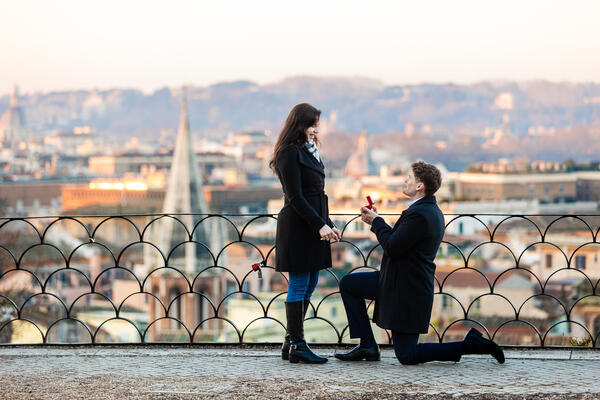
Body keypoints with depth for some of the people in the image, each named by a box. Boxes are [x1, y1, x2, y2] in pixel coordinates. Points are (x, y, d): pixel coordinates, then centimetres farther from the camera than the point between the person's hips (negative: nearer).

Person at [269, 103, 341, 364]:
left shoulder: (309, 152, 18)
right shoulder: (290, 154, -11)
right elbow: (295, 197, -16)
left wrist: (328, 224, 13)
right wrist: (321, 225, -18)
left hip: (314, 228, 9)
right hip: (297, 227, -9)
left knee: (308, 286, 10)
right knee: (299, 286, -5)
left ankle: (292, 343, 17)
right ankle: (297, 345, 0)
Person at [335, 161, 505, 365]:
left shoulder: (419, 215, -24)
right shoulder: (431, 210, 9)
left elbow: (392, 248, -23)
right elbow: (397, 240, 16)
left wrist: (376, 222, -8)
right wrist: (376, 221, 8)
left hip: (409, 291, -11)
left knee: (407, 356, -4)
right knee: (348, 284, 16)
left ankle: (470, 344, -2)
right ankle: (367, 346, 15)